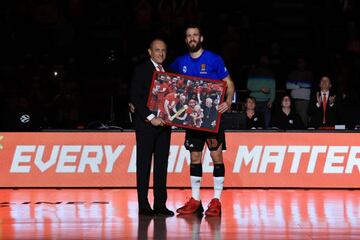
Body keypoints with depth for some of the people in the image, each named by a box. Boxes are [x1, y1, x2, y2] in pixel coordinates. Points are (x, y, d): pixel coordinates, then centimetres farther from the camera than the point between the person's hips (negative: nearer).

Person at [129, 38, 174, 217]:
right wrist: (150, 117, -18)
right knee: (144, 164, -1)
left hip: (164, 123, 5)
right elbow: (135, 97, -11)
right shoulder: (141, 70, -3)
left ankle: (160, 204, 8)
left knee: (162, 164, 5)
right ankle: (143, 205, 1)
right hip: (146, 123, -5)